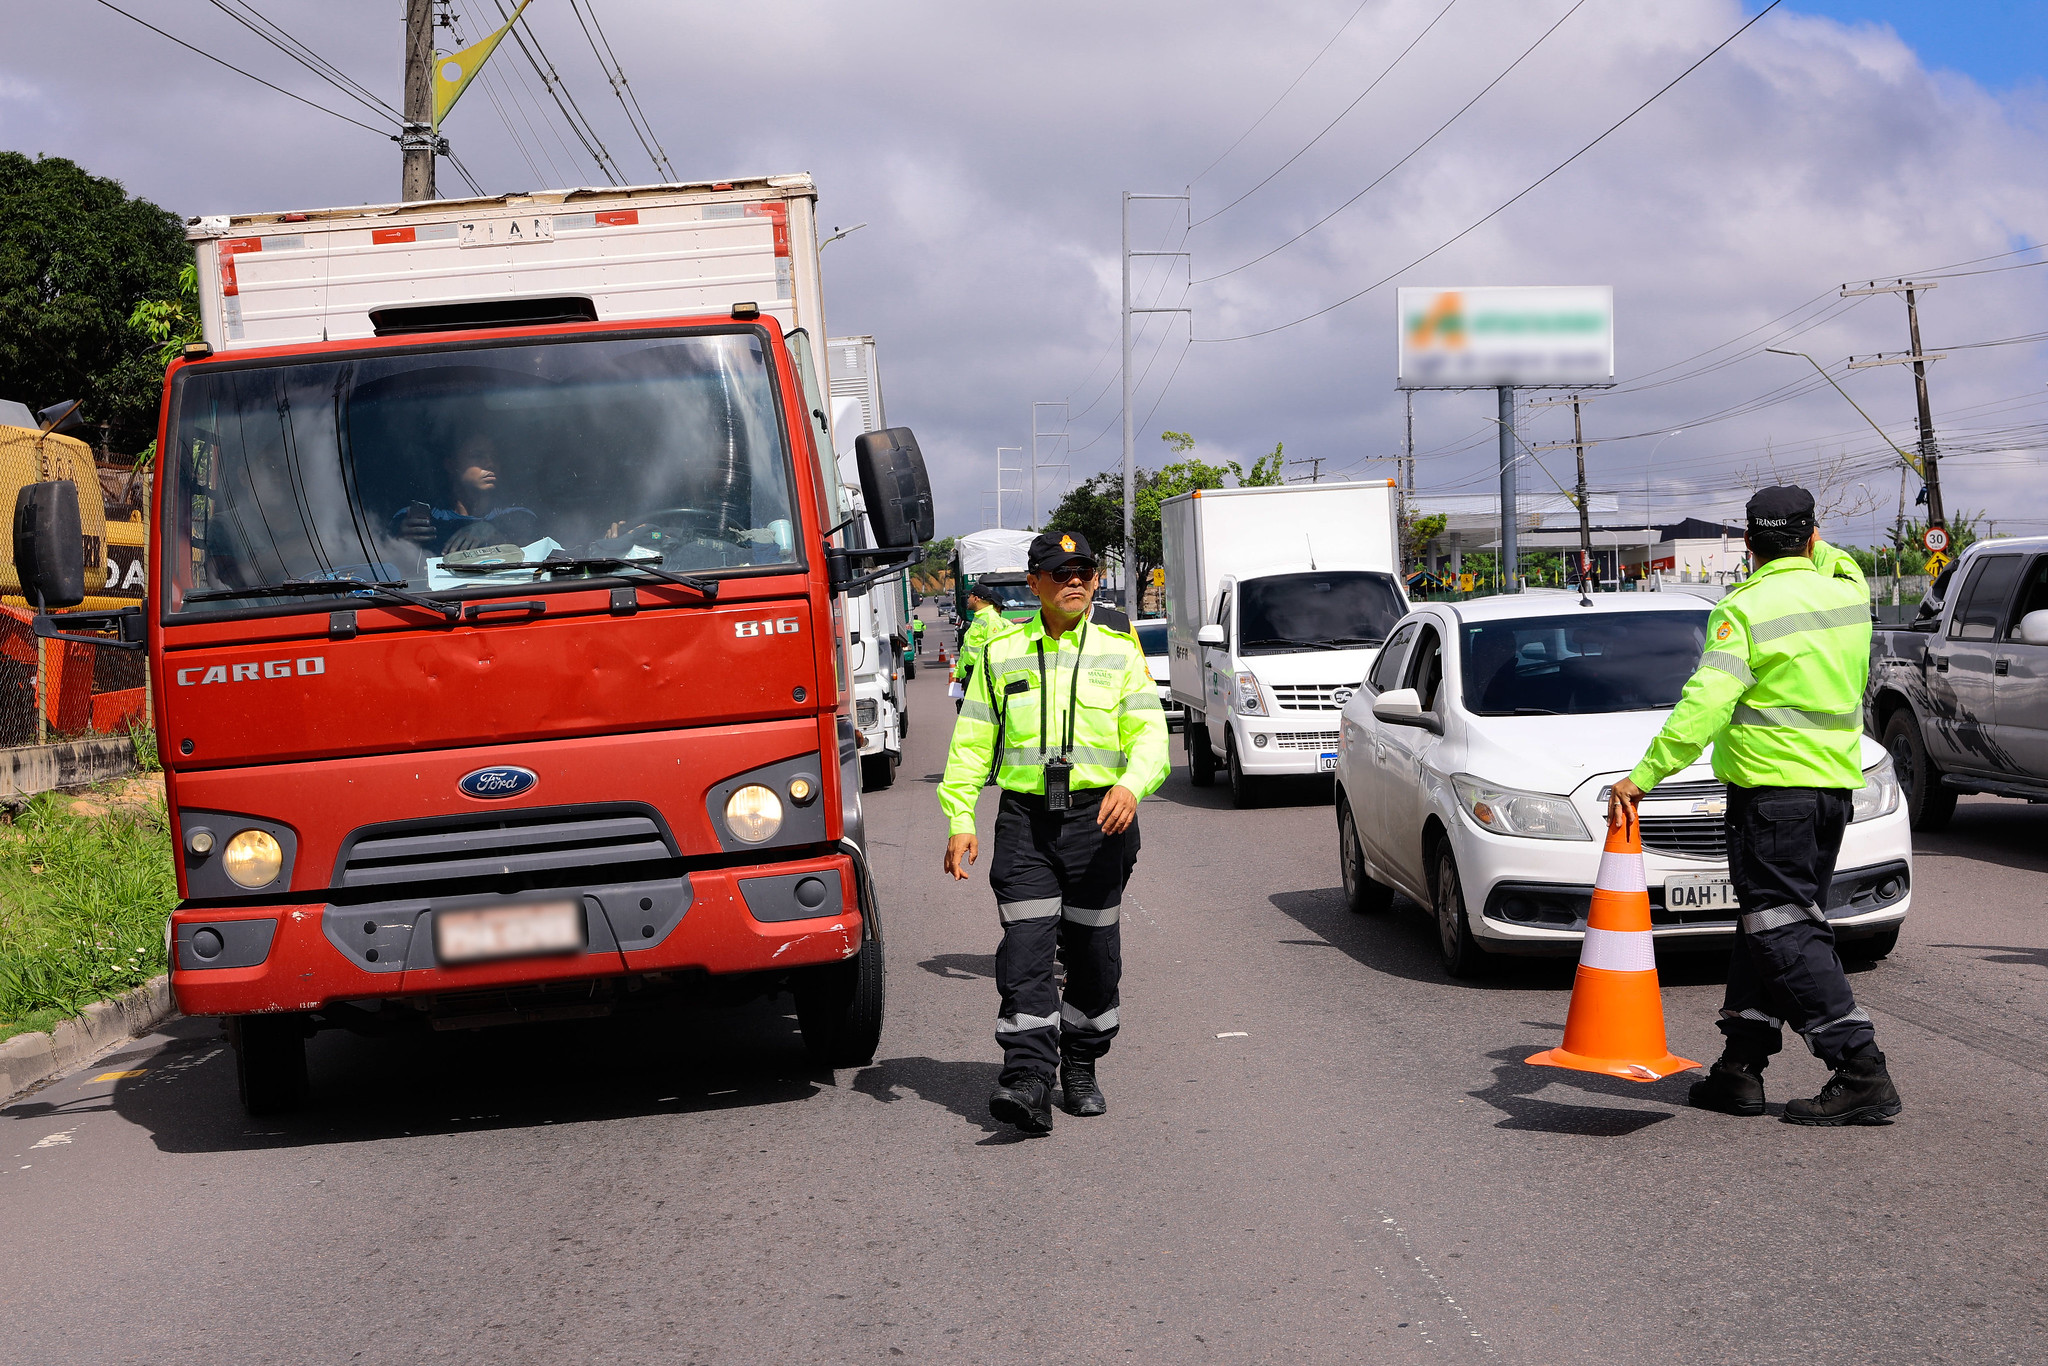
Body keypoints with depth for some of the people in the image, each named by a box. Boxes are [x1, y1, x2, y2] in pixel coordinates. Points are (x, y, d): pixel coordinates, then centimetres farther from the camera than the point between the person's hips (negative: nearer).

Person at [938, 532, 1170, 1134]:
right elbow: (971, 741, 8)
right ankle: (1027, 1083, -15)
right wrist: (959, 819, 0)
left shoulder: (1119, 652, 6)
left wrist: (1131, 784, -24)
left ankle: (1081, 1070, 24)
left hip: (1099, 817, 1)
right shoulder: (1002, 653, 7)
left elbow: (1149, 731, -3)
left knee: (1094, 953, 6)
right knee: (1025, 949, -11)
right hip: (1025, 818, 0)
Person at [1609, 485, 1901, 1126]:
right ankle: (1741, 1067, 16)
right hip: (1836, 783, 7)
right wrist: (1814, 548, 50)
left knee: (1783, 931, -6)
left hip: (1771, 784, -7)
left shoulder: (1745, 609, -12)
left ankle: (1864, 1074, -13)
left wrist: (1643, 775, -23)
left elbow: (1705, 705, -22)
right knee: (1767, 924, 14)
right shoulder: (1849, 593, 7)